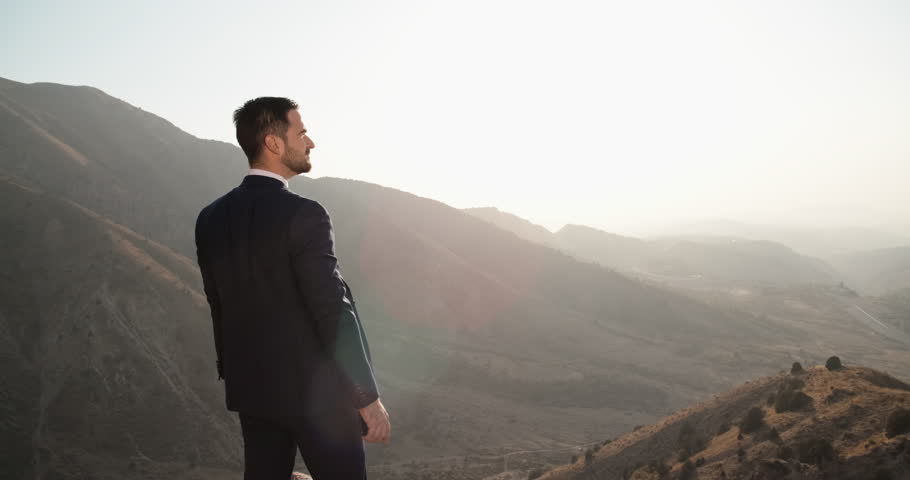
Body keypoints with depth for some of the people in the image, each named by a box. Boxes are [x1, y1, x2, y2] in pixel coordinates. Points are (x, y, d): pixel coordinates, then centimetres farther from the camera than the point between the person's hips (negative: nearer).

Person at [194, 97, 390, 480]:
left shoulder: (211, 218, 2)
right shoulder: (303, 215, -19)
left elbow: (218, 306, 10)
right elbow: (334, 311, -20)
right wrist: (368, 397, -14)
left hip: (252, 389, 7)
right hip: (314, 391, -7)